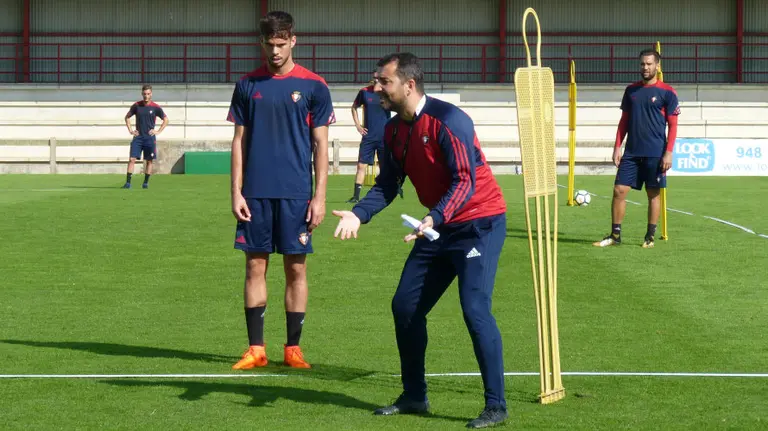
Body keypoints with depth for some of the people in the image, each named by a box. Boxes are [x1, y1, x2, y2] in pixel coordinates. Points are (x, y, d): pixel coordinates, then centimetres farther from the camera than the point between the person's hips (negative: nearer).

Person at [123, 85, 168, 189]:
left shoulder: (155, 107, -2)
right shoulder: (136, 106, 3)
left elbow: (166, 119, 8)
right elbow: (127, 117, 16)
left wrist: (158, 131, -1)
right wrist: (130, 130, 5)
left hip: (150, 137, -1)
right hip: (138, 137, 1)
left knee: (149, 161, 3)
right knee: (132, 159, -8)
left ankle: (146, 182, 13)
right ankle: (128, 182, -9)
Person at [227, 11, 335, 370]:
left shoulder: (313, 86, 1)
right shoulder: (248, 85, 7)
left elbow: (320, 145, 1)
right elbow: (239, 141, 8)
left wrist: (319, 196, -5)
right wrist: (236, 191, 1)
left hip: (296, 193, -2)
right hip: (256, 193, 2)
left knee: (296, 268, 2)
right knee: (255, 266, 4)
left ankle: (293, 348, 12)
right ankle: (256, 348, 10)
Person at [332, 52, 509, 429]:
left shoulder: (447, 120, -22)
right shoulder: (393, 130, 2)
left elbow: (465, 182, -27)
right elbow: (387, 185, 6)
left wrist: (434, 219, -40)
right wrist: (358, 214, -11)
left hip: (479, 223, -9)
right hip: (438, 226, 9)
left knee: (475, 309, -16)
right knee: (405, 306, 8)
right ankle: (414, 397, 21)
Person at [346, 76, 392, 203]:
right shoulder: (364, 92, 2)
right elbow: (354, 107, 16)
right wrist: (357, 124, 6)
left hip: (385, 136, -1)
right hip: (368, 136, 1)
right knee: (361, 165, -3)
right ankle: (356, 196, 0)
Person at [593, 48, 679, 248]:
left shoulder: (667, 93, -3)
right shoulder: (631, 90, 10)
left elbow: (673, 125, -4)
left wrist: (668, 152, -11)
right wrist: (617, 146, 7)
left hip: (655, 154, -4)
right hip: (631, 152, 4)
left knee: (653, 194, 3)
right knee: (619, 190, -1)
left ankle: (650, 236, 13)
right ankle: (615, 234, 7)